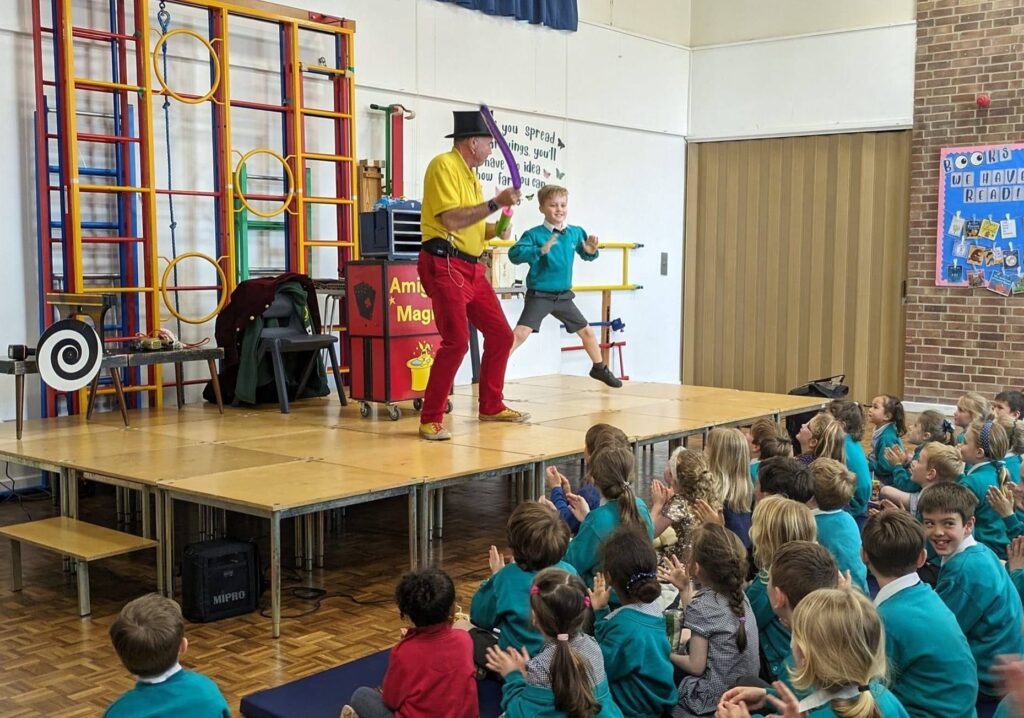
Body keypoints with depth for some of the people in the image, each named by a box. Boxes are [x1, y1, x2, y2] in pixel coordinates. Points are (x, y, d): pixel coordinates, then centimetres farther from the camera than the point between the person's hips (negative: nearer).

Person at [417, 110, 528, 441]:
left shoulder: (470, 175, 19)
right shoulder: (444, 165, -9)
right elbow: (451, 220, -20)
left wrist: (496, 230, 8)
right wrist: (496, 203, -17)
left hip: (471, 267, 10)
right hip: (445, 265, -10)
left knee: (500, 335, 12)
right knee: (457, 341, -17)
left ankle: (492, 407, 27)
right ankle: (430, 420, -7)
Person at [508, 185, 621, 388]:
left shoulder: (576, 233, 1)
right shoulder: (534, 234, -14)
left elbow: (585, 255, 18)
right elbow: (514, 254, -27)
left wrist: (591, 251, -6)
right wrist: (540, 250, -37)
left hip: (564, 296, 6)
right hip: (539, 295, -5)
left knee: (586, 331, 17)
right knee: (520, 333, -21)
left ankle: (599, 368, 40)